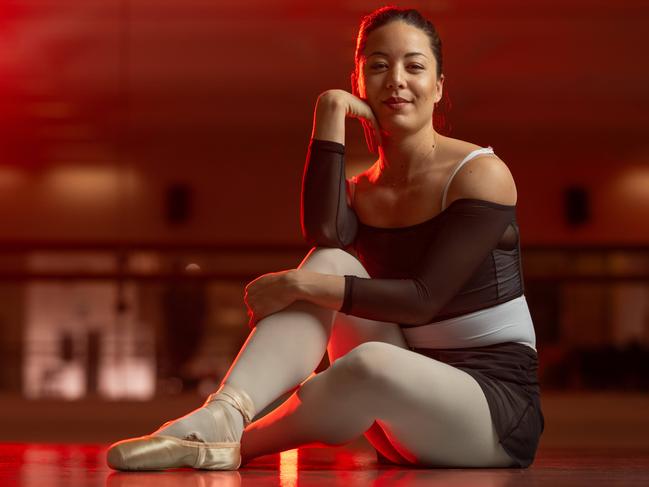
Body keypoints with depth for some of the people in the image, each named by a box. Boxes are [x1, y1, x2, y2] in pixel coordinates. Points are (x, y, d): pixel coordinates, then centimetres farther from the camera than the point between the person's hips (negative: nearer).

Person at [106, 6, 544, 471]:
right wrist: (331, 113, -17)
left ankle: (237, 447, -17)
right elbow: (323, 233, -19)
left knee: (370, 363, -37)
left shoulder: (481, 174, -7)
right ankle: (225, 412, -33)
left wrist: (301, 285, -22)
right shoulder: (360, 192, 8)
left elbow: (423, 299, -17)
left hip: (499, 406, -5)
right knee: (331, 261, -16)